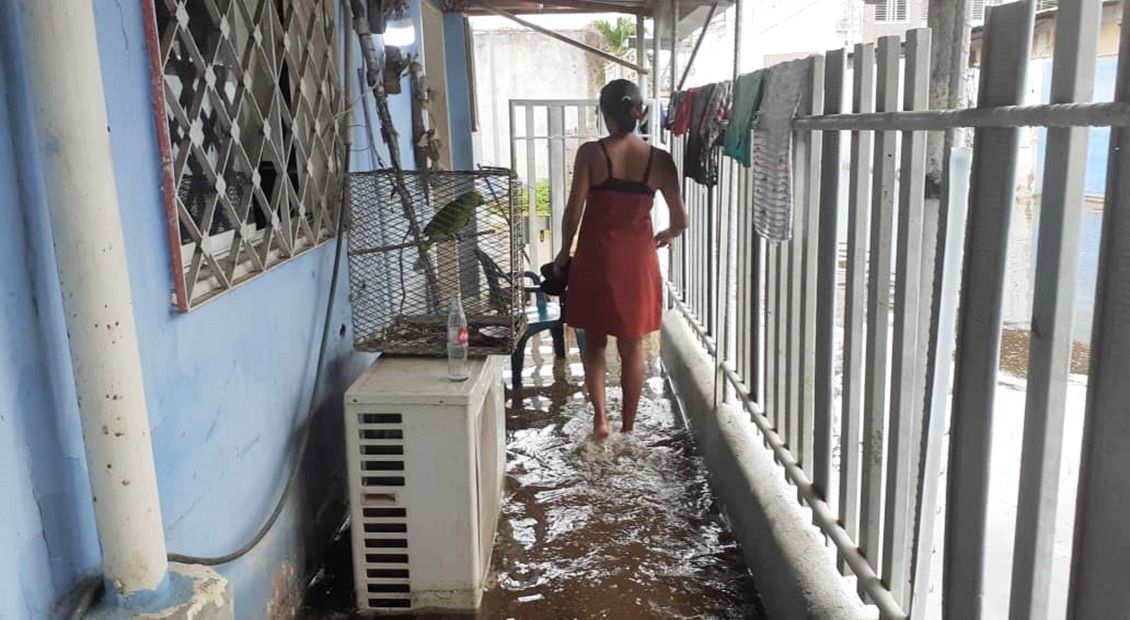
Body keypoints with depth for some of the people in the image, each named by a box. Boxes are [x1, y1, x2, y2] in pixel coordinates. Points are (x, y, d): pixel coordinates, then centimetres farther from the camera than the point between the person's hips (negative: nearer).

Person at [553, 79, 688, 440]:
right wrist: (666, 235, 21)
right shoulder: (659, 159, -4)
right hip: (637, 262, 2)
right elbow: (681, 220, -2)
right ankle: (628, 428, 21)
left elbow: (574, 210, -10)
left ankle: (600, 417, 4)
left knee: (594, 343, 15)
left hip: (596, 259, -1)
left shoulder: (591, 153, -10)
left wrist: (564, 253, 6)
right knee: (632, 348, 13)